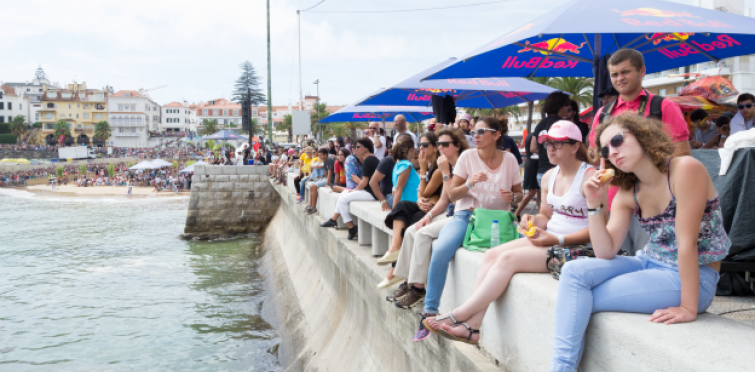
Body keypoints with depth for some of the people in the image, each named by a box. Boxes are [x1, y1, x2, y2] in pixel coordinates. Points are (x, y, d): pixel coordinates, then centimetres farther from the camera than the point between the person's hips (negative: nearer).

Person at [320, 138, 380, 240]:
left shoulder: (368, 160, -16)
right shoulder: (371, 158, 16)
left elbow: (364, 182, -18)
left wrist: (355, 190, -3)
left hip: (371, 193, -11)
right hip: (368, 190, 11)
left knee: (343, 199, -10)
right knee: (344, 193, 18)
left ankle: (351, 228, -7)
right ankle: (333, 219, 20)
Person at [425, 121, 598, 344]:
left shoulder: (590, 177, -11)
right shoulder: (549, 176, 14)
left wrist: (558, 240, -22)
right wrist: (534, 221, -1)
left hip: (574, 247, -8)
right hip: (546, 239, 8)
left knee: (509, 258, -25)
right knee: (492, 255, -13)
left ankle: (460, 315, -21)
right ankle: (472, 326, -21)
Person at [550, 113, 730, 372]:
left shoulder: (685, 169, -17)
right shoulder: (627, 193, 4)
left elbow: (687, 242, -20)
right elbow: (607, 252, -3)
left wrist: (689, 308, -20)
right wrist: (594, 204, -13)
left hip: (693, 277, -6)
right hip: (649, 264, 6)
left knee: (583, 300, -17)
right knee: (574, 271, -15)